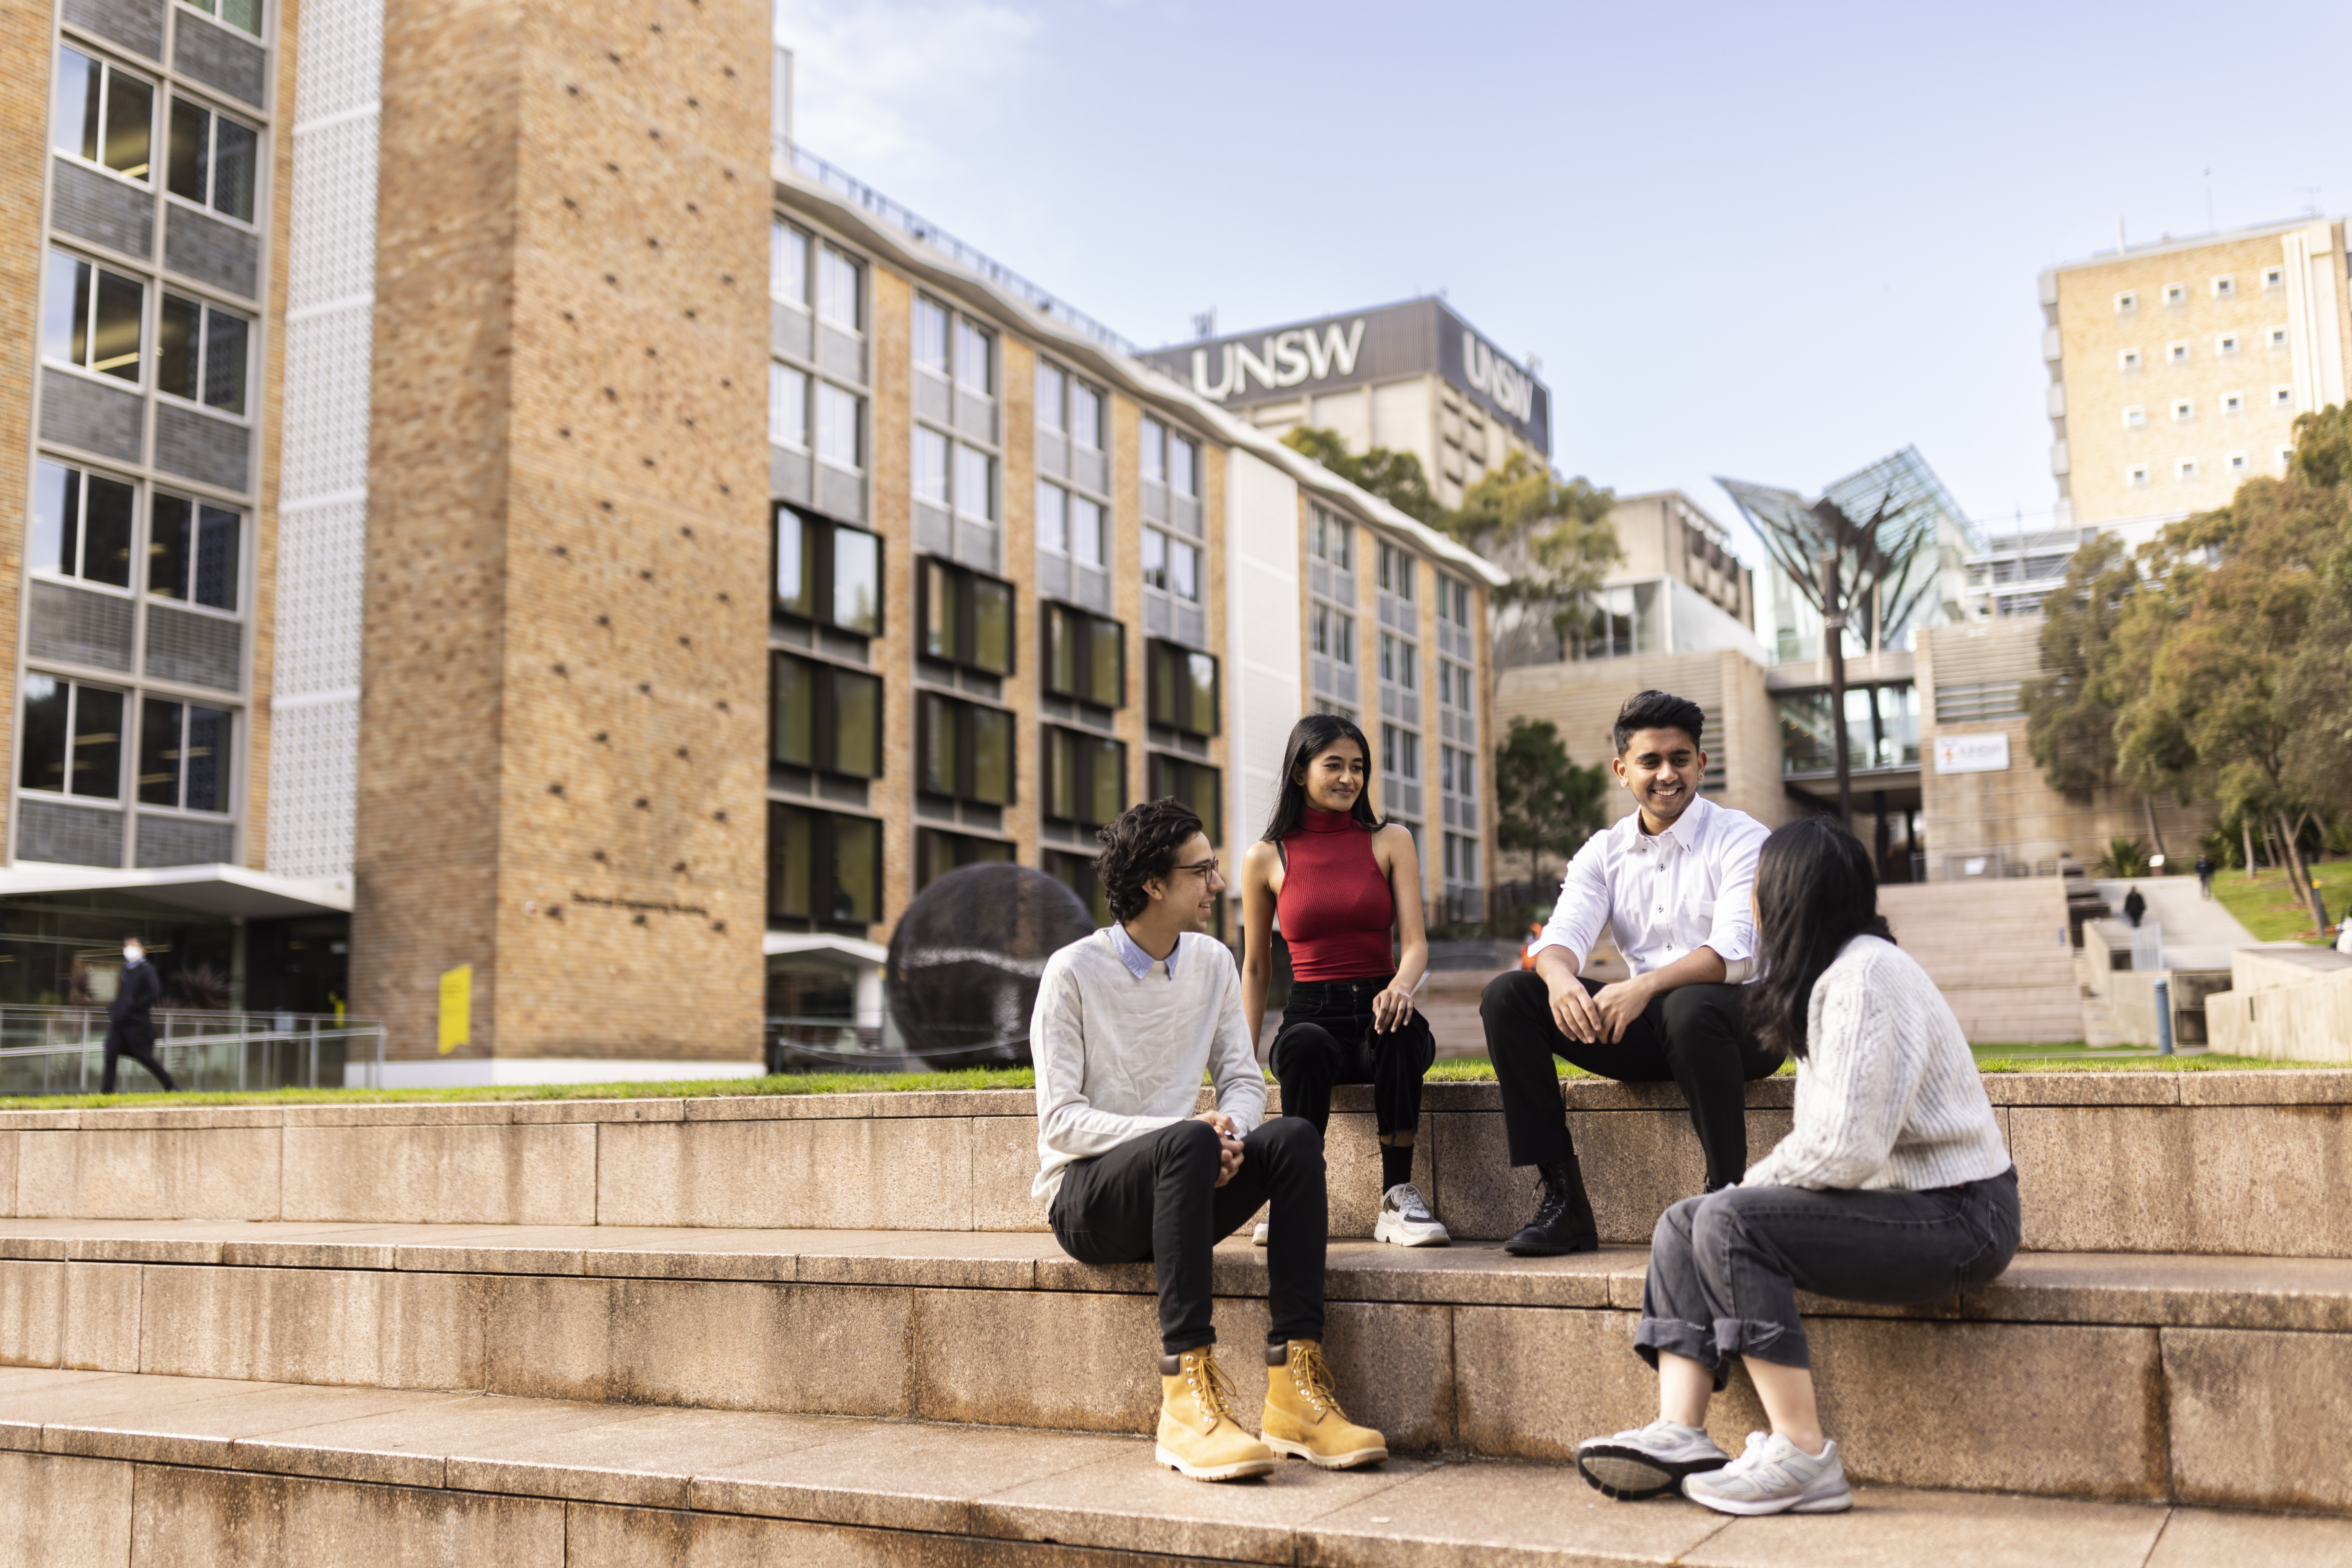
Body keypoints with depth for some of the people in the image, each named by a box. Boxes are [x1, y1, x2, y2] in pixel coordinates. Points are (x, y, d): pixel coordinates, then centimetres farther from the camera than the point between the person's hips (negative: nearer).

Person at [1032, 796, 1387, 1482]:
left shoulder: (1212, 963, 9)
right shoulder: (1073, 973, -8)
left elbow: (1244, 1081, 9)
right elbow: (1061, 1122, -13)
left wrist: (1228, 1131, -16)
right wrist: (1191, 1133, -26)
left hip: (1176, 1191, 5)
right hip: (1085, 1195, -5)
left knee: (1294, 1138, -23)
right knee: (1187, 1142, -36)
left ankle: (1296, 1383, -30)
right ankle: (1187, 1393, -41)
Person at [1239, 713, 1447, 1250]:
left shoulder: (1390, 842, 9)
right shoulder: (1266, 859, 8)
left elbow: (1415, 941, -1)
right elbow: (1256, 968, 15)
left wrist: (1400, 988, -25)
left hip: (1377, 1010, 1)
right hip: (1311, 1015, 0)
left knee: (1401, 1027, -37)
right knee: (1304, 1045, -38)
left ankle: (1398, 1197, -27)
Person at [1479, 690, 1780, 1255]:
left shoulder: (1740, 839, -5)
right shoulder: (1604, 851, 10)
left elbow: (1734, 952, -19)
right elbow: (1563, 934, -4)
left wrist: (1646, 987, -36)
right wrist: (1560, 977, -30)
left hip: (1740, 1020, -5)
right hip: (1645, 1025, 5)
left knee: (1690, 1008, -40)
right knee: (1507, 995, -12)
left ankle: (1727, 1192, -22)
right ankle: (1561, 1198, -14)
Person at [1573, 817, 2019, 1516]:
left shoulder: (1866, 976, -17)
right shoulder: (1834, 975, 15)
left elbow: (1849, 1147, -26)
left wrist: (1751, 1185, -10)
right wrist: (1753, 1187, 2)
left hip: (1955, 1216, -10)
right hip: (1892, 1199, 10)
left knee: (1730, 1221, -25)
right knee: (1682, 1224, 1)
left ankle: (1803, 1457, -21)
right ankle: (1679, 1433, -12)